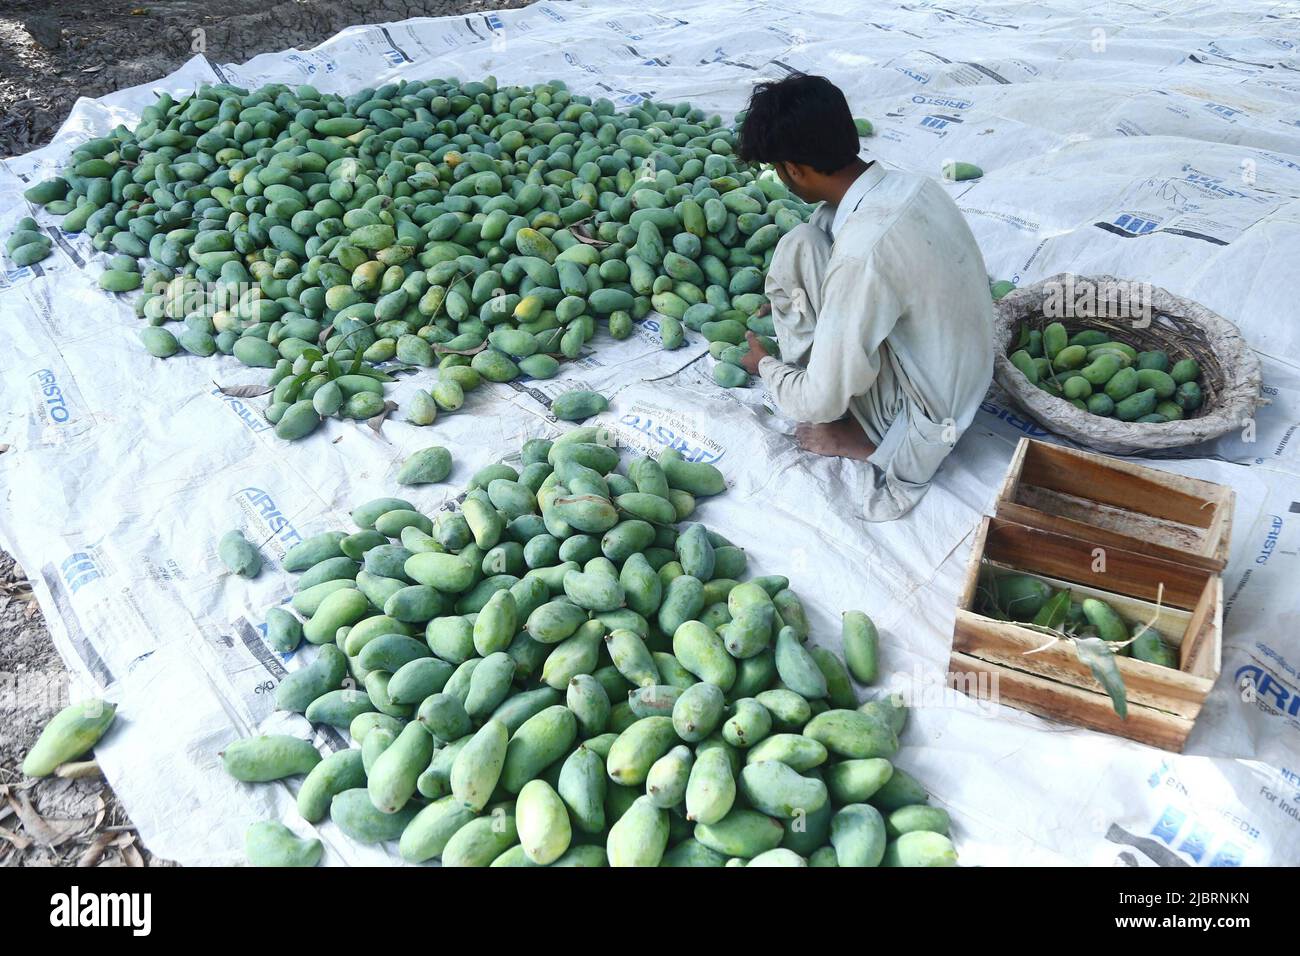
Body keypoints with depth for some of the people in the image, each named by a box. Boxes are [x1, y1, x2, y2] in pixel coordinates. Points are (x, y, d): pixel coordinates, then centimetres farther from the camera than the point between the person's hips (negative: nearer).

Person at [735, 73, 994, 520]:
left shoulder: (862, 254, -32)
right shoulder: (913, 185, -7)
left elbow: (821, 401, -24)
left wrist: (765, 366, -3)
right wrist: (786, 297, 20)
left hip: (915, 424, -8)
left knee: (798, 249, -15)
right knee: (822, 225, 6)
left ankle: (848, 436, 0)